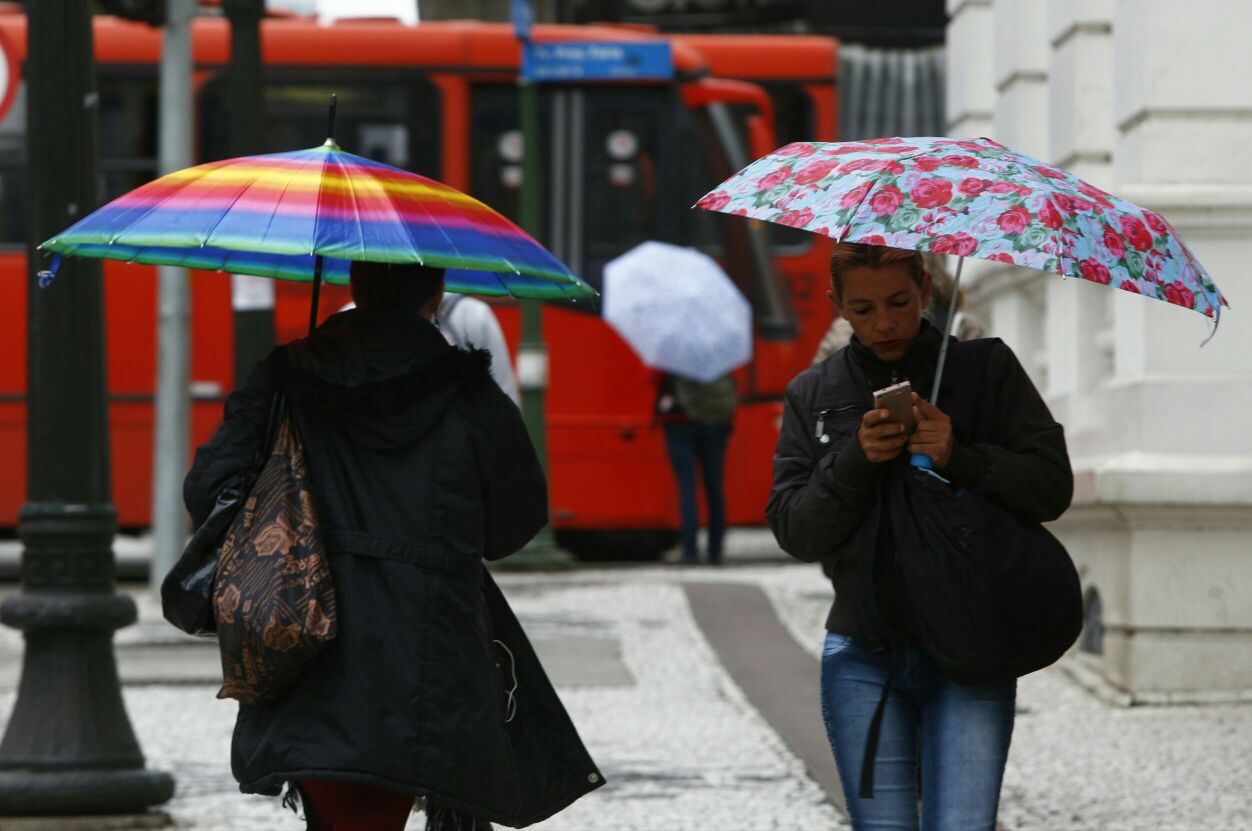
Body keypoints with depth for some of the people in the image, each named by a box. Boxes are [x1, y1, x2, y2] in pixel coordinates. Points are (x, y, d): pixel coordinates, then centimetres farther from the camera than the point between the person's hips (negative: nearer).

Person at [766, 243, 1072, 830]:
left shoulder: (986, 369, 4)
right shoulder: (812, 395, 10)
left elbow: (1052, 488, -2)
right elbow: (794, 532, 3)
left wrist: (960, 458, -17)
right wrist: (854, 461, -14)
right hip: (864, 657, 2)